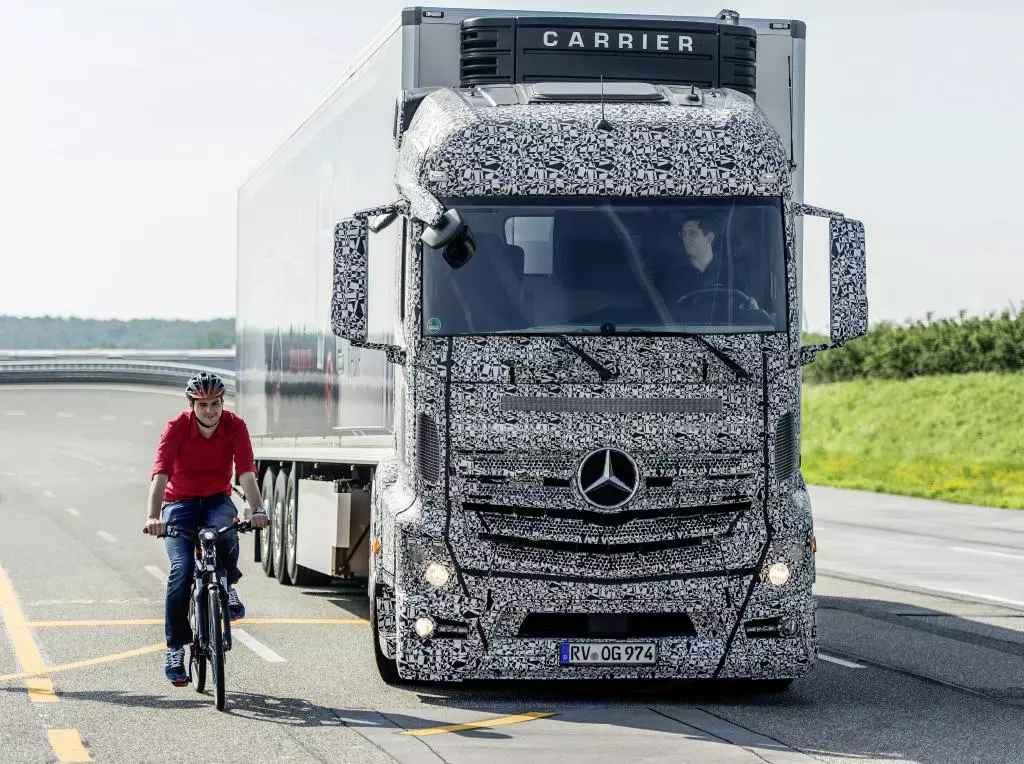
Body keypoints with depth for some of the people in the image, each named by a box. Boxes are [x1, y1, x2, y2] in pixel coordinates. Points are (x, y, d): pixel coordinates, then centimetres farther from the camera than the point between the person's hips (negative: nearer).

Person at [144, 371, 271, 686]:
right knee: (182, 569, -20)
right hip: (180, 502, -1)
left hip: (217, 499, 1)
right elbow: (161, 473, -31)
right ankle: (175, 648, -11)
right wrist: (153, 516, -46)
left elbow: (246, 471, -26)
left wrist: (257, 510, -43)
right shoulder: (177, 427, -19)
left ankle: (228, 587, -5)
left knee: (226, 534, -35)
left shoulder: (235, 426, -15)